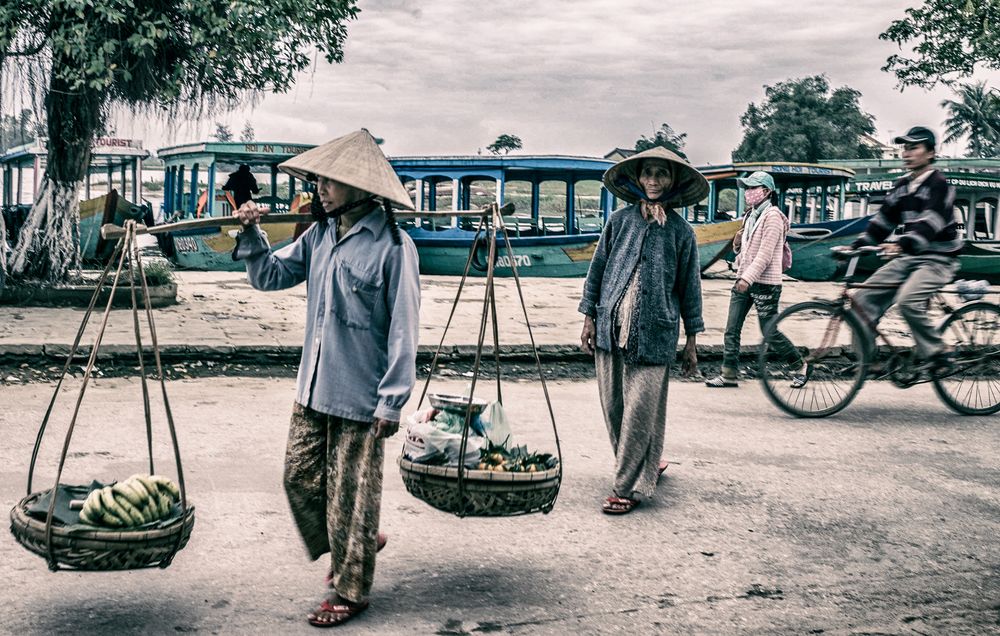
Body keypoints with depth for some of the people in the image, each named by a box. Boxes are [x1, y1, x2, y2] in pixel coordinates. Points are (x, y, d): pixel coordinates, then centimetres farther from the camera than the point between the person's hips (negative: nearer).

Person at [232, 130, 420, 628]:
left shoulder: (392, 245, -15)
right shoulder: (320, 234, 7)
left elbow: (403, 329, -15)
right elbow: (270, 276, 17)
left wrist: (392, 400, -17)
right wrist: (250, 234, 0)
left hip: (359, 396, -8)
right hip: (313, 388, 8)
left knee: (351, 494, 4)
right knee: (299, 476, 14)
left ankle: (349, 590, 22)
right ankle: (356, 544, 38)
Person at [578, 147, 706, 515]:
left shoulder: (681, 231, 3)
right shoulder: (620, 220, 6)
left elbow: (689, 286, 8)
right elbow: (598, 268, 11)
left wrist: (691, 340, 7)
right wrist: (589, 317, 6)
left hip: (654, 333, -2)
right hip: (611, 327, 3)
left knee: (641, 410, -6)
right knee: (613, 406, 7)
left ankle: (629, 486, 3)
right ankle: (644, 467, 27)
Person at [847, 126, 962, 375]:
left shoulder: (939, 184, -12)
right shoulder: (902, 186, 12)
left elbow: (929, 223, -27)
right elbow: (883, 220, 11)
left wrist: (903, 245, -43)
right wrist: (856, 246, -1)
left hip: (937, 259, -8)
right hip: (908, 258, 8)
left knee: (908, 300, -33)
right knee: (864, 299, -6)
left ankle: (937, 356, -18)